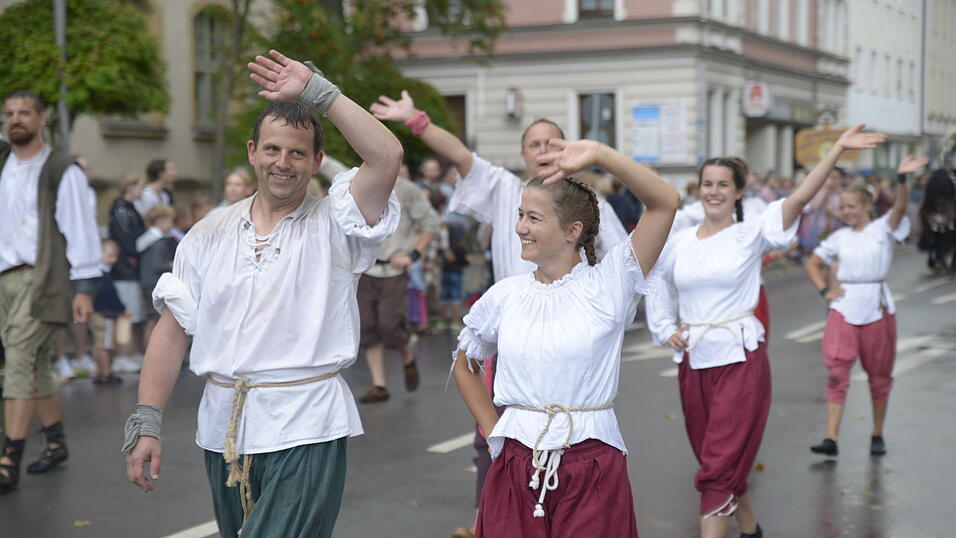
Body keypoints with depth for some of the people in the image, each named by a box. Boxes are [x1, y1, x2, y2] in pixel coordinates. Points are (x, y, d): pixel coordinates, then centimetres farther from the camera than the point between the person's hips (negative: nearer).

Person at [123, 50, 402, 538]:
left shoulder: (333, 224, 0)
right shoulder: (211, 234, 9)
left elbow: (386, 157, -17)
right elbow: (173, 329, 8)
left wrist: (316, 91, -14)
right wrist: (145, 423, 2)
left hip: (305, 430, -4)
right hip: (223, 429, 4)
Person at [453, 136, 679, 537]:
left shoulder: (606, 284, -5)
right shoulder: (504, 295, 5)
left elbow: (666, 203, -15)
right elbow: (464, 366, 21)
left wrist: (599, 155, -24)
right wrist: (491, 430, 11)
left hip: (593, 471, -3)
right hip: (516, 470, 3)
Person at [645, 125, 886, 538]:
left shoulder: (750, 234, -4)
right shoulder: (678, 242, 7)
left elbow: (800, 197, -16)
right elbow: (657, 289, 22)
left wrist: (838, 149, -25)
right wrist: (665, 330, 7)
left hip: (740, 360, -5)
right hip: (693, 361, 5)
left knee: (720, 467, -9)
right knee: (717, 462, 16)